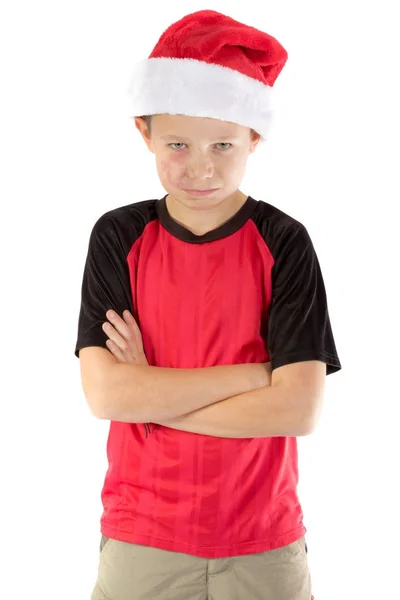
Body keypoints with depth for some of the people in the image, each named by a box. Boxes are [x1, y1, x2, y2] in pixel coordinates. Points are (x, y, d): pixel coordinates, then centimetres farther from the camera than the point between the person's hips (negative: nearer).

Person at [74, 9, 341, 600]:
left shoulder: (284, 243, -8)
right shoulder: (118, 237, -5)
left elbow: (299, 408, -17)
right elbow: (105, 394, -14)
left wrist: (150, 394, -16)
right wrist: (255, 373, -17)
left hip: (263, 546, 0)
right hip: (139, 539, 1)